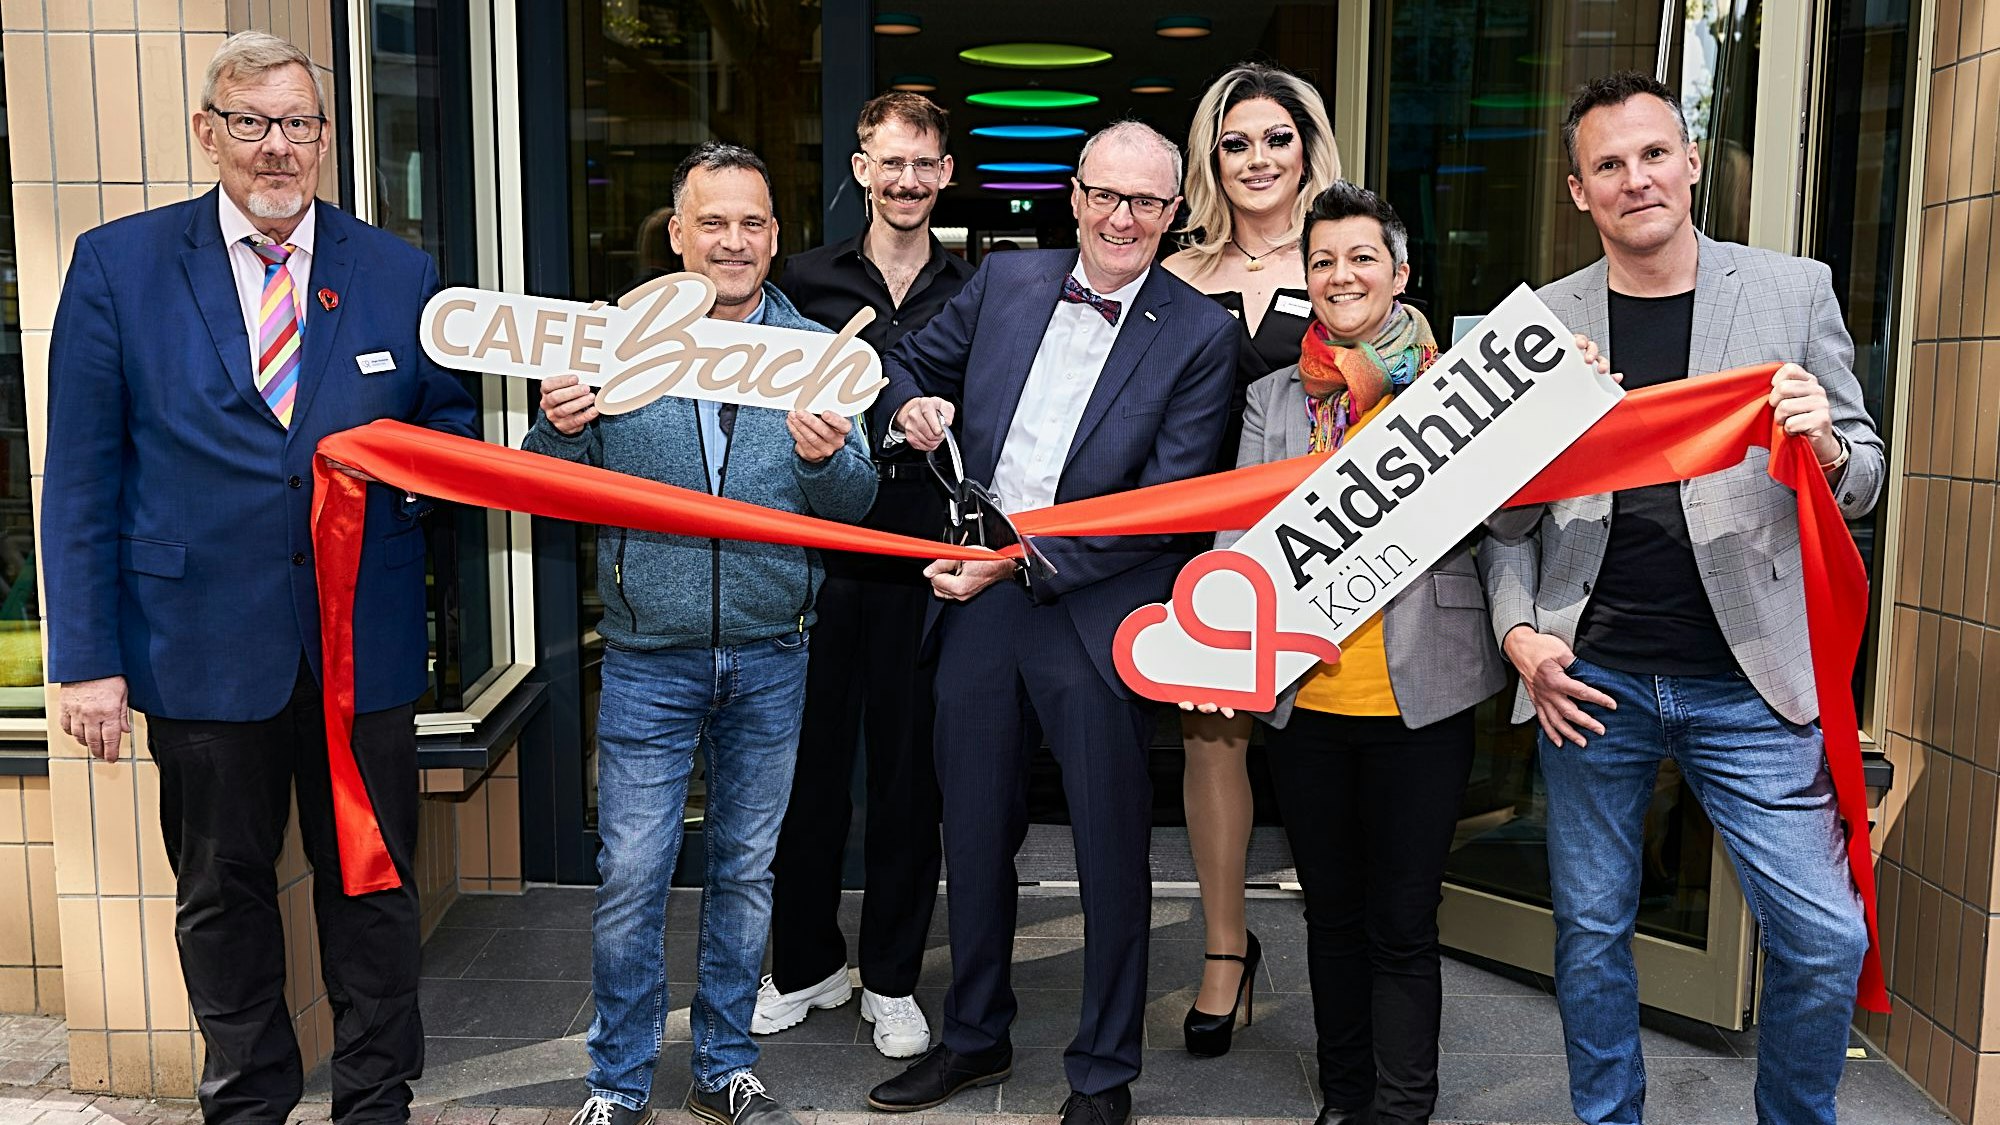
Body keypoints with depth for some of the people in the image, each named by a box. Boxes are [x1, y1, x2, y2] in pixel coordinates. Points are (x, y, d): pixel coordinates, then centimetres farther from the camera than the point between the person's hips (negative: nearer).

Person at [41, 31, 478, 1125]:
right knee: (222, 891, 14)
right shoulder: (117, 263, 0)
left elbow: (452, 421, 13)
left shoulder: (399, 273, 4)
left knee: (371, 882, 12)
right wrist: (85, 657, -5)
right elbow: (80, 478, -1)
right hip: (203, 646, -1)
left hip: (366, 641, 1)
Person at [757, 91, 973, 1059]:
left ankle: (891, 978, 23)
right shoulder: (806, 281, 7)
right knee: (806, 760, 8)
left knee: (908, 770, 7)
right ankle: (807, 963, 27)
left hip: (926, 558, 0)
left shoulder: (976, 295, 9)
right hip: (816, 549, 0)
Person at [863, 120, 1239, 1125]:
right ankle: (974, 1036, 38)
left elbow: (1166, 504, -13)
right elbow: (910, 362, 20)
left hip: (1094, 613, -4)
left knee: (1110, 850, 7)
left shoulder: (1200, 335, -7)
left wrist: (1024, 558, -17)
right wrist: (911, 409, -5)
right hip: (976, 597, 4)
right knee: (975, 832, 17)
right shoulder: (1005, 281, 5)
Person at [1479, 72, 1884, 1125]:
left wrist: (1826, 448, -16)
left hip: (1748, 684, 0)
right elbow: (1509, 509, 8)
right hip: (1591, 681, 1)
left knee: (1825, 938, 0)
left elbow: (1862, 481, 7)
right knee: (1591, 931, 11)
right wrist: (1520, 633, -5)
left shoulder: (1794, 291, 4)